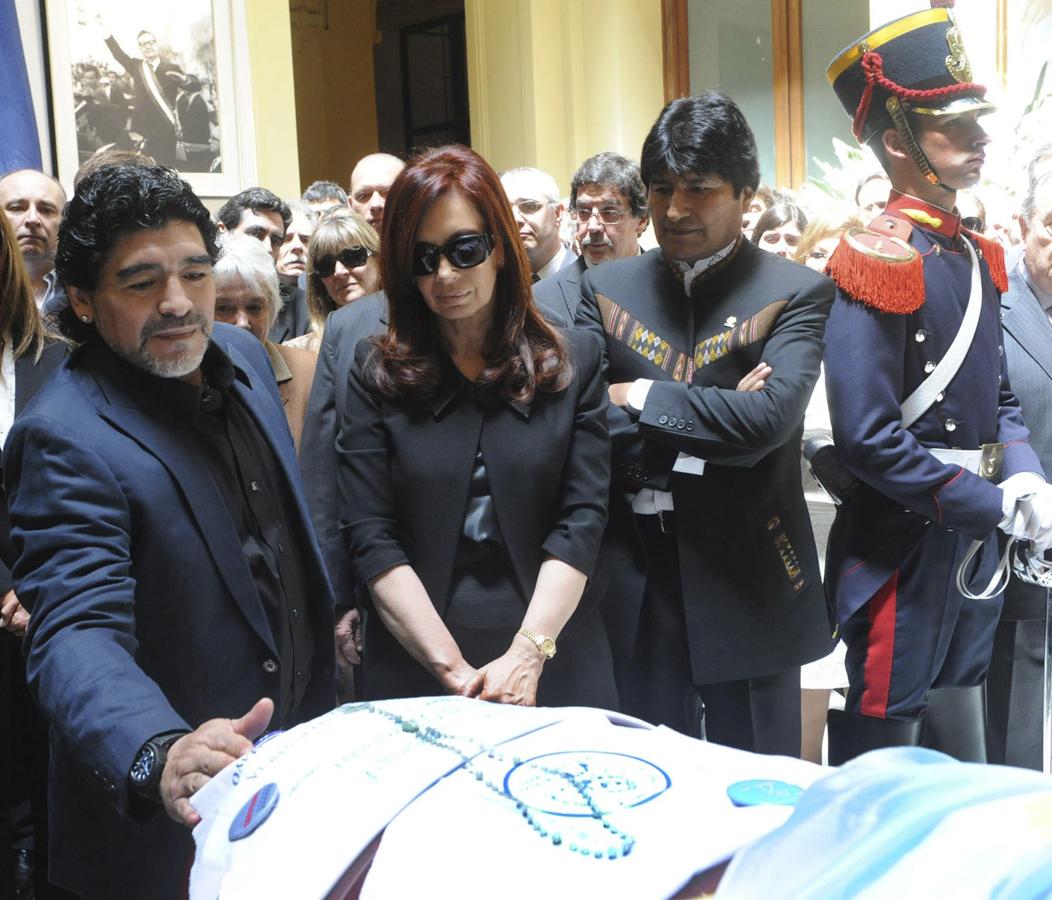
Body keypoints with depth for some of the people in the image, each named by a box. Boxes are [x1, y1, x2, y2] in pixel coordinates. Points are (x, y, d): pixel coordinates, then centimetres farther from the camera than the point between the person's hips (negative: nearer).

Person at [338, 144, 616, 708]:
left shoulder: (574, 361, 2)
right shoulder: (375, 370, 0)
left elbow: (582, 519, -5)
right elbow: (370, 536, -6)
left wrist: (528, 653, -18)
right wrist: (454, 668, -15)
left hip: (556, 663, 1)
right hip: (415, 670, 0)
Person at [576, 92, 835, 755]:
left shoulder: (796, 295, -4)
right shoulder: (606, 289, 6)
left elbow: (769, 419, -20)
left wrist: (636, 397, -13)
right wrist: (713, 421, -14)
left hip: (747, 582, -2)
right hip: (634, 582, 3)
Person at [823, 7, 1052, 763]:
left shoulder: (976, 257, 9)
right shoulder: (878, 263, -18)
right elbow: (869, 440, -23)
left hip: (972, 549, 8)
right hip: (903, 550, -8)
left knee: (962, 766, 22)